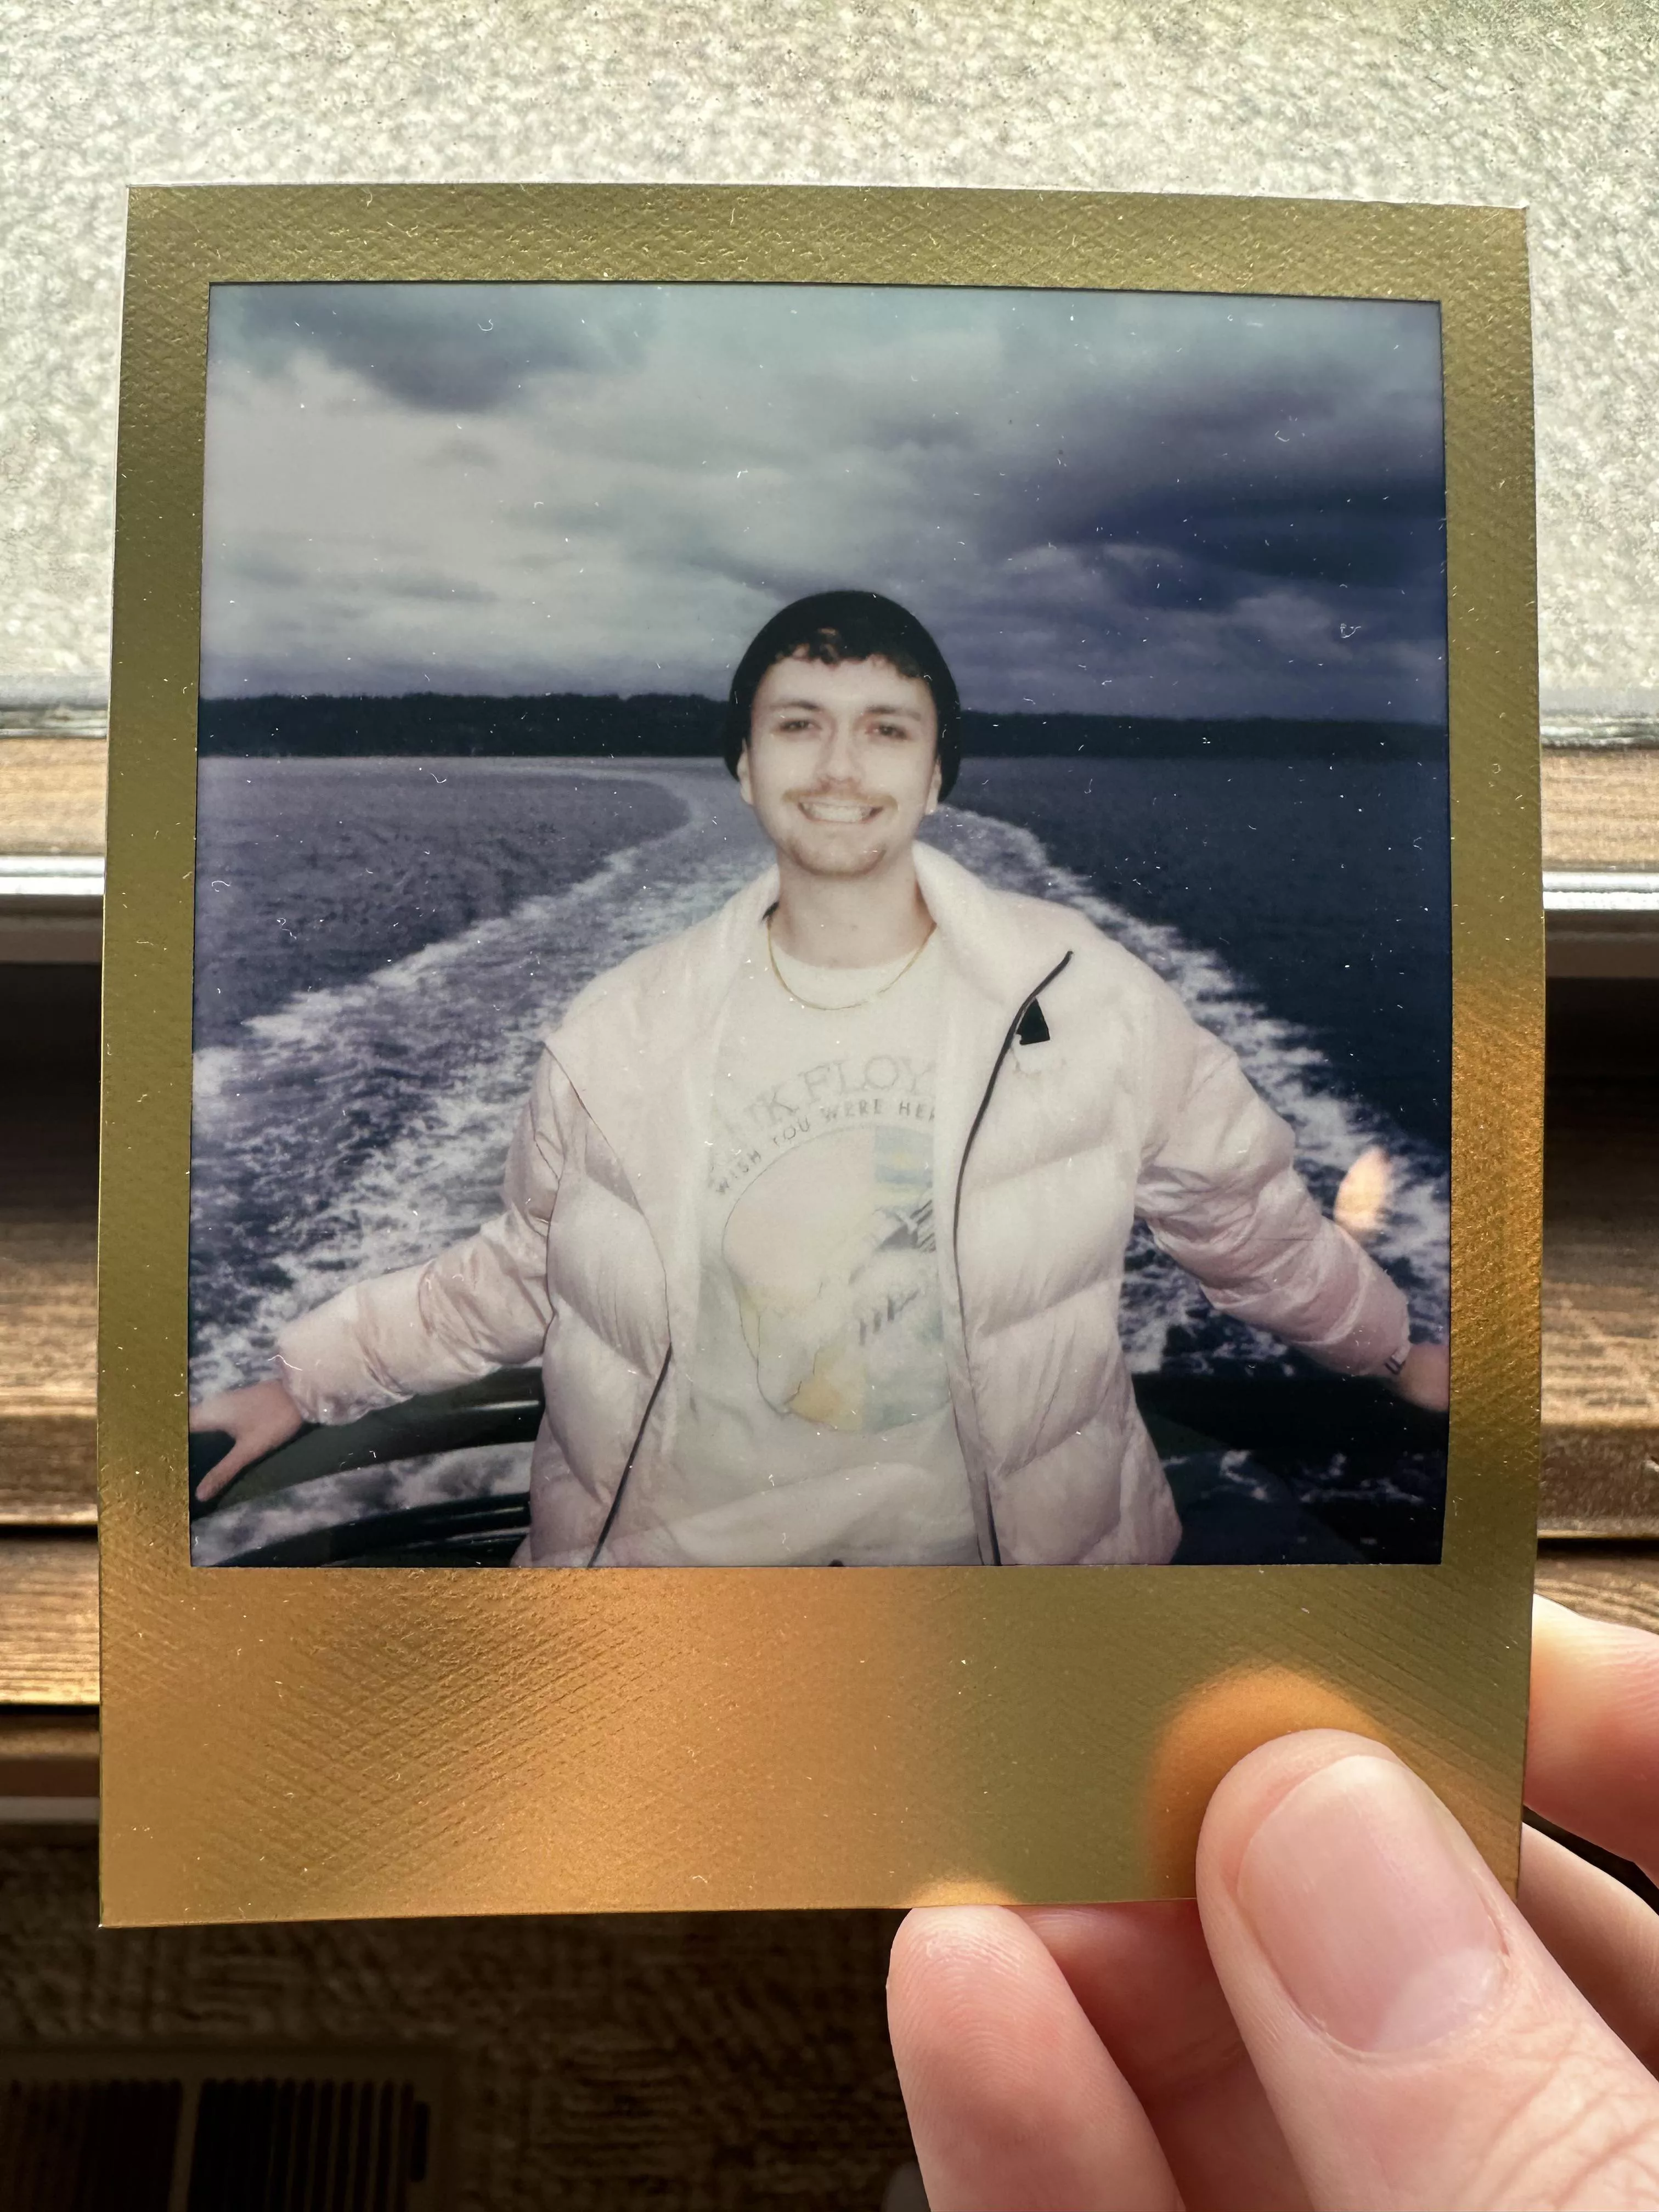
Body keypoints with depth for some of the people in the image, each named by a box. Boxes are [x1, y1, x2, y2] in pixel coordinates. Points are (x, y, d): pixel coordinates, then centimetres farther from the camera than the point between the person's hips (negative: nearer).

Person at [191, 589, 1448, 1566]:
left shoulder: (1087, 1002, -9)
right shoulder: (625, 1033, -7)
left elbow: (1252, 1224, 5)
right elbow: (517, 1278, 7)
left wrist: (1397, 1352, 15)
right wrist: (307, 1383, 9)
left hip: (997, 1549, 0)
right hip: (669, 1544, 1)